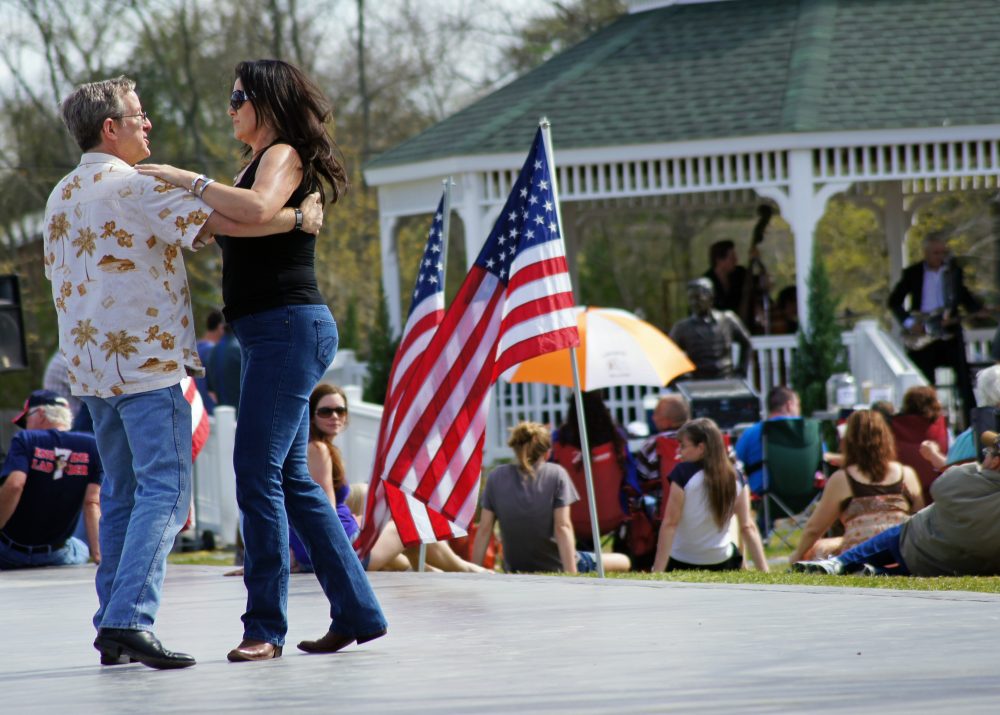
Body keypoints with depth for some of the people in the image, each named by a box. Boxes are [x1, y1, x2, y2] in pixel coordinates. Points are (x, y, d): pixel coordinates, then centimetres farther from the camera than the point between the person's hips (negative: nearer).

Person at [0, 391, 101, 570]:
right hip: (56, 556, 2)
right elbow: (92, 502, -10)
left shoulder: (25, 440, -10)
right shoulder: (91, 446, -3)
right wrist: (97, 555, -13)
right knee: (81, 549, 33)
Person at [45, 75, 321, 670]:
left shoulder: (62, 196, 15)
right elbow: (224, 221, -18)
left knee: (123, 492, 13)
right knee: (165, 488, -10)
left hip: (91, 363, 9)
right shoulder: (133, 186, -11)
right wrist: (299, 217, -6)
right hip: (146, 358, -9)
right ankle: (130, 619, -21)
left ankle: (112, 627, 10)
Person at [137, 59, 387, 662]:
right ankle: (356, 612, 14)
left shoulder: (283, 155, -8)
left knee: (258, 471, -12)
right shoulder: (262, 162, 22)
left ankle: (265, 626, -12)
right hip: (274, 334, 10)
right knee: (290, 477, 11)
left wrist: (189, 180, -20)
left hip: (290, 327, -10)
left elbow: (258, 208, -29)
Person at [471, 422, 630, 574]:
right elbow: (562, 527, -18)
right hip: (557, 567, -5)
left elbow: (484, 529, -6)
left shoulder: (496, 477, -6)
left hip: (515, 570, 5)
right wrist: (571, 576, -20)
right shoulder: (556, 474, -12)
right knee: (623, 561, 15)